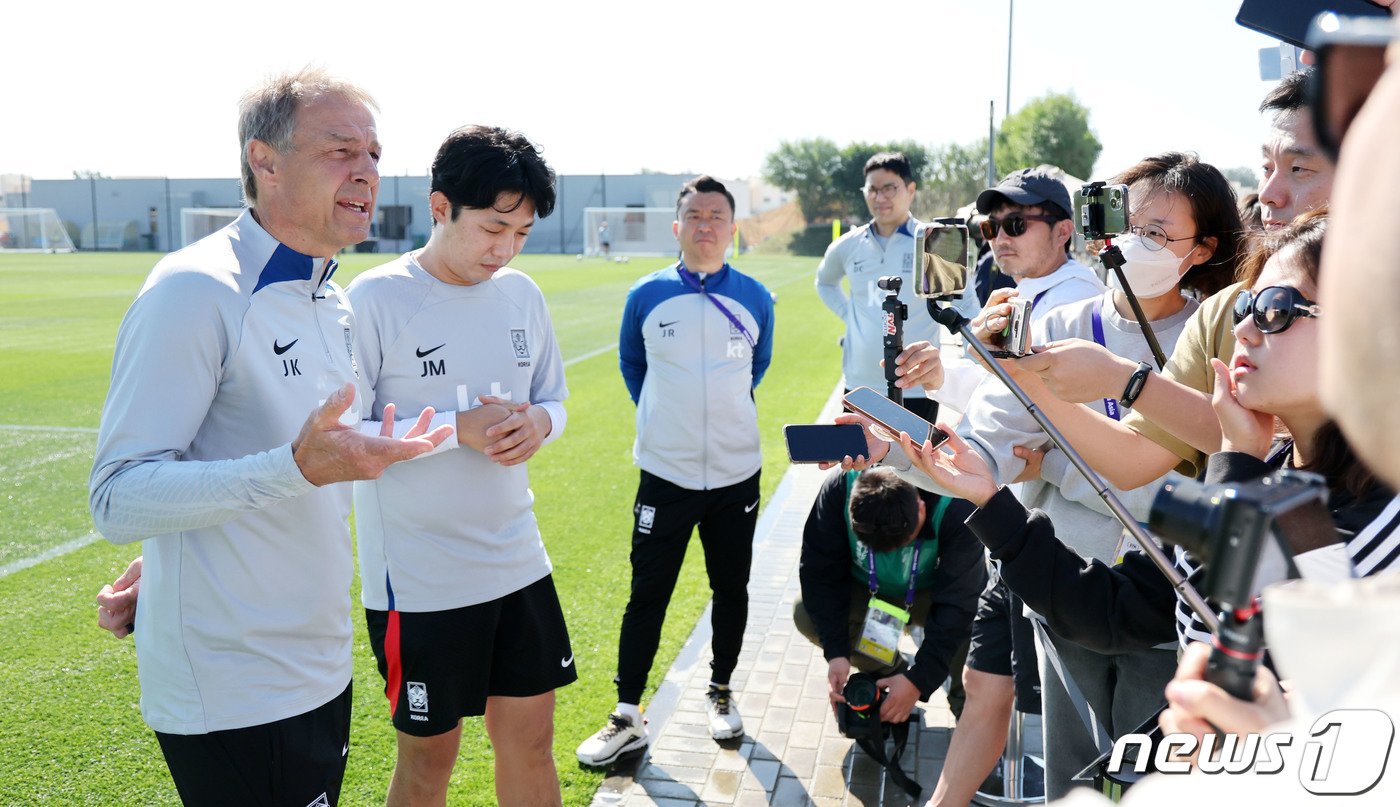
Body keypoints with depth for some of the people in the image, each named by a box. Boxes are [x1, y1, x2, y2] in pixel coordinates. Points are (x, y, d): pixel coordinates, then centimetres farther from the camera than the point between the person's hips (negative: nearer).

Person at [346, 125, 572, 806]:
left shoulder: (523, 295, 4)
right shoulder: (375, 299, -13)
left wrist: (537, 424, -10)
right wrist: (456, 427, -22)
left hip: (518, 563, 5)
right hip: (417, 578, -5)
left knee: (529, 738, 15)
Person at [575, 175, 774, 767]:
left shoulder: (754, 298, 1)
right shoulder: (647, 295, -3)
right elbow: (630, 363, 14)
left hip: (737, 472, 2)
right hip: (665, 472, -1)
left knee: (731, 589, 12)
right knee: (648, 595, 2)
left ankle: (720, 692, 33)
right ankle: (627, 718, 14)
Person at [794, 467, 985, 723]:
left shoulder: (957, 510, -36)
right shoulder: (840, 488, -31)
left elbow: (956, 605, -32)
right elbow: (821, 572, -24)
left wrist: (919, 680, -35)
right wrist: (836, 653, -33)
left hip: (929, 594, -2)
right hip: (864, 589, 2)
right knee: (806, 613, -26)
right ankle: (890, 674, 0)